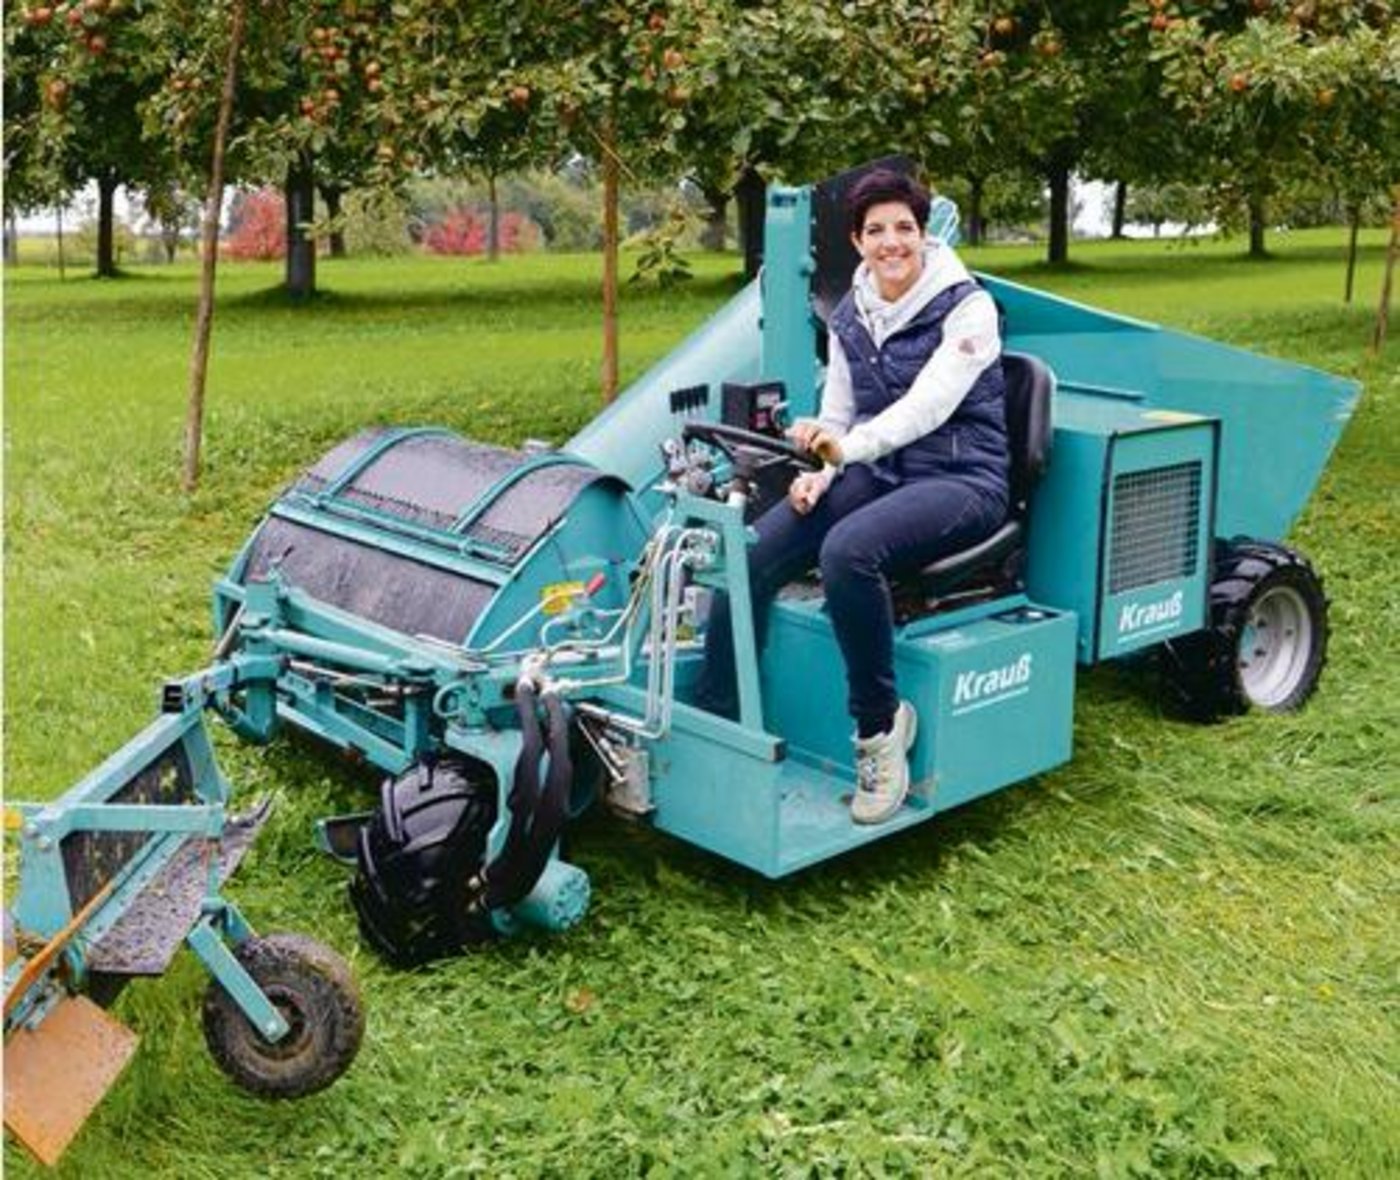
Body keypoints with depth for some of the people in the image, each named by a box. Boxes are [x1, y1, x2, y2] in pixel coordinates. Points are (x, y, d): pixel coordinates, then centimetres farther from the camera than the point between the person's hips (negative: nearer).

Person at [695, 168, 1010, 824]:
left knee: (848, 550, -37)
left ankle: (880, 725, -18)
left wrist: (849, 446, -41)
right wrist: (818, 472, -8)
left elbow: (927, 405, -24)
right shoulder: (849, 316, 10)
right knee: (749, 553, -18)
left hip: (961, 480, -6)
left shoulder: (967, 308, -8)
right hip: (877, 476, 6)